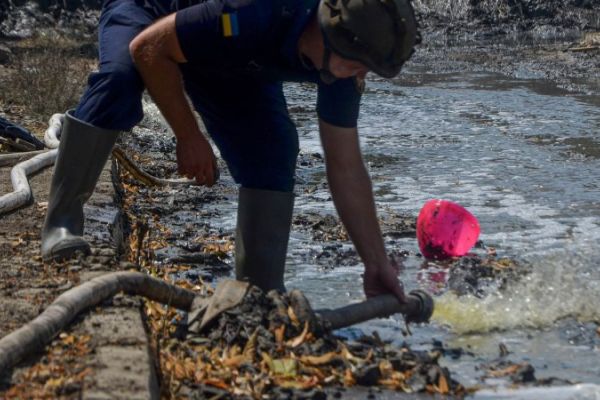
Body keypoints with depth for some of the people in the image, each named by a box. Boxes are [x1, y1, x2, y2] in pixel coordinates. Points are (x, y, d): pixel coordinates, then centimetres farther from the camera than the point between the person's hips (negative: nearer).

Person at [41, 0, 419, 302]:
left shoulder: (342, 58, -21)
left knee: (272, 155, -14)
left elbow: (346, 168, -13)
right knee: (118, 80, -38)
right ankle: (62, 221, -25)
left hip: (227, 60, 5)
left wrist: (377, 264, -12)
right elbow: (147, 48, -32)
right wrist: (190, 138, -29)